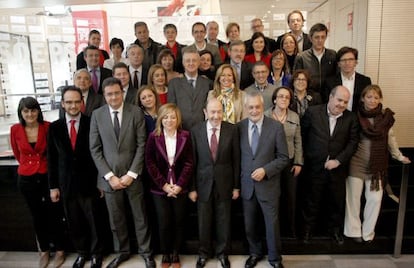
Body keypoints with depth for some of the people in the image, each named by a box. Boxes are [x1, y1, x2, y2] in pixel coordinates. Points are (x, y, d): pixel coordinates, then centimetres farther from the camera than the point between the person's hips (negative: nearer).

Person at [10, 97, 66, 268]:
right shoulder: (15, 129, -8)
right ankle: (44, 251, 33)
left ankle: (59, 250, 26)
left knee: (55, 215, 7)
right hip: (27, 179, 2)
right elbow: (17, 153, 10)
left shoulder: (48, 127, -13)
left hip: (48, 176, -2)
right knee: (37, 217, 16)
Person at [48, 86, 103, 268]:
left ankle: (96, 253, 31)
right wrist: (53, 186, 3)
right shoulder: (54, 127, 2)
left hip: (89, 183, -2)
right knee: (74, 223, 15)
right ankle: (81, 252, 36)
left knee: (93, 221, 10)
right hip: (66, 184, 3)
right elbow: (52, 159, 5)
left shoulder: (91, 124, -7)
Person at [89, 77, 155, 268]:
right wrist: (109, 175, -8)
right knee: (116, 218, 14)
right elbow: (95, 149, 0)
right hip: (109, 176, 2)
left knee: (140, 216, 10)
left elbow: (142, 145, -6)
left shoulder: (136, 112, -4)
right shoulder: (97, 115, 0)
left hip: (132, 175, -1)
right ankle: (122, 252, 35)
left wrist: (131, 174, -11)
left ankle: (145, 252, 30)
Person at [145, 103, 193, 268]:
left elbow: (189, 163, -3)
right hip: (160, 188, -1)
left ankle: (175, 254, 27)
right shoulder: (154, 136, -3)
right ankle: (165, 254, 24)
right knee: (164, 223, 1)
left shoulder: (185, 136, -1)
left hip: (179, 187, 1)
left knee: (179, 222, 8)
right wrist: (164, 184, -10)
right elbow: (149, 163, -4)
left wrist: (179, 185, -12)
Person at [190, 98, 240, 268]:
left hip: (224, 183, 0)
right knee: (204, 222, 14)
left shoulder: (232, 130, -7)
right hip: (203, 184, 0)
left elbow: (236, 160, -3)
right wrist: (191, 187, -3)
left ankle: (222, 252, 36)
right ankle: (204, 253, 37)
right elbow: (192, 161, -3)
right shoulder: (196, 131, -7)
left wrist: (236, 186, -1)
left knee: (224, 221, 14)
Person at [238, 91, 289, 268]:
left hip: (268, 184, -2)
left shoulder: (276, 127, -9)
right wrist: (237, 181, 1)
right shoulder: (239, 127, -3)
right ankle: (255, 253, 41)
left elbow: (283, 158, -6)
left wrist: (265, 170, -19)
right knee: (250, 224, 17)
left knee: (272, 224, 10)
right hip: (246, 184, 3)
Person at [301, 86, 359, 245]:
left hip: (337, 168, 2)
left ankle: (335, 229, 38)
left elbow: (353, 142, -4)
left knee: (337, 201, 16)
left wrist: (338, 160, -13)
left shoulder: (351, 118, -2)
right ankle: (308, 229, 32)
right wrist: (305, 158, -2)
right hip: (315, 167, -2)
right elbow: (302, 135, -1)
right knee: (312, 201, 13)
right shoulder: (312, 112, -8)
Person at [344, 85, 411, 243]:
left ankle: (368, 232, 19)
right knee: (353, 197, 5)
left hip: (377, 165, 2)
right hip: (356, 163, -1)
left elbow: (390, 139, 10)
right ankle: (353, 231, 21)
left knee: (375, 199, 1)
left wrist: (399, 156, 16)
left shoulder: (386, 117, -1)